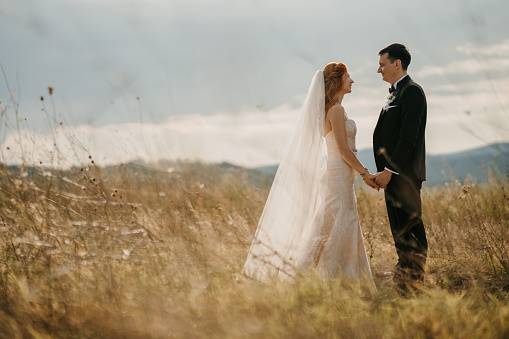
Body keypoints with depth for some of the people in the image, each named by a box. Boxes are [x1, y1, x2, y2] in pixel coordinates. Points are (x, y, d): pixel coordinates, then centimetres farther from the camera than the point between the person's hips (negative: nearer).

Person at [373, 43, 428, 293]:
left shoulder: (411, 92, -11)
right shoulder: (395, 94, 20)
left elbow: (408, 137, -19)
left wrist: (389, 170, -20)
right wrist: (384, 172, 14)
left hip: (404, 175, -10)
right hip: (392, 175, 10)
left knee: (411, 230, -7)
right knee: (399, 231, 11)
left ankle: (415, 286, -4)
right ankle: (404, 285, 16)